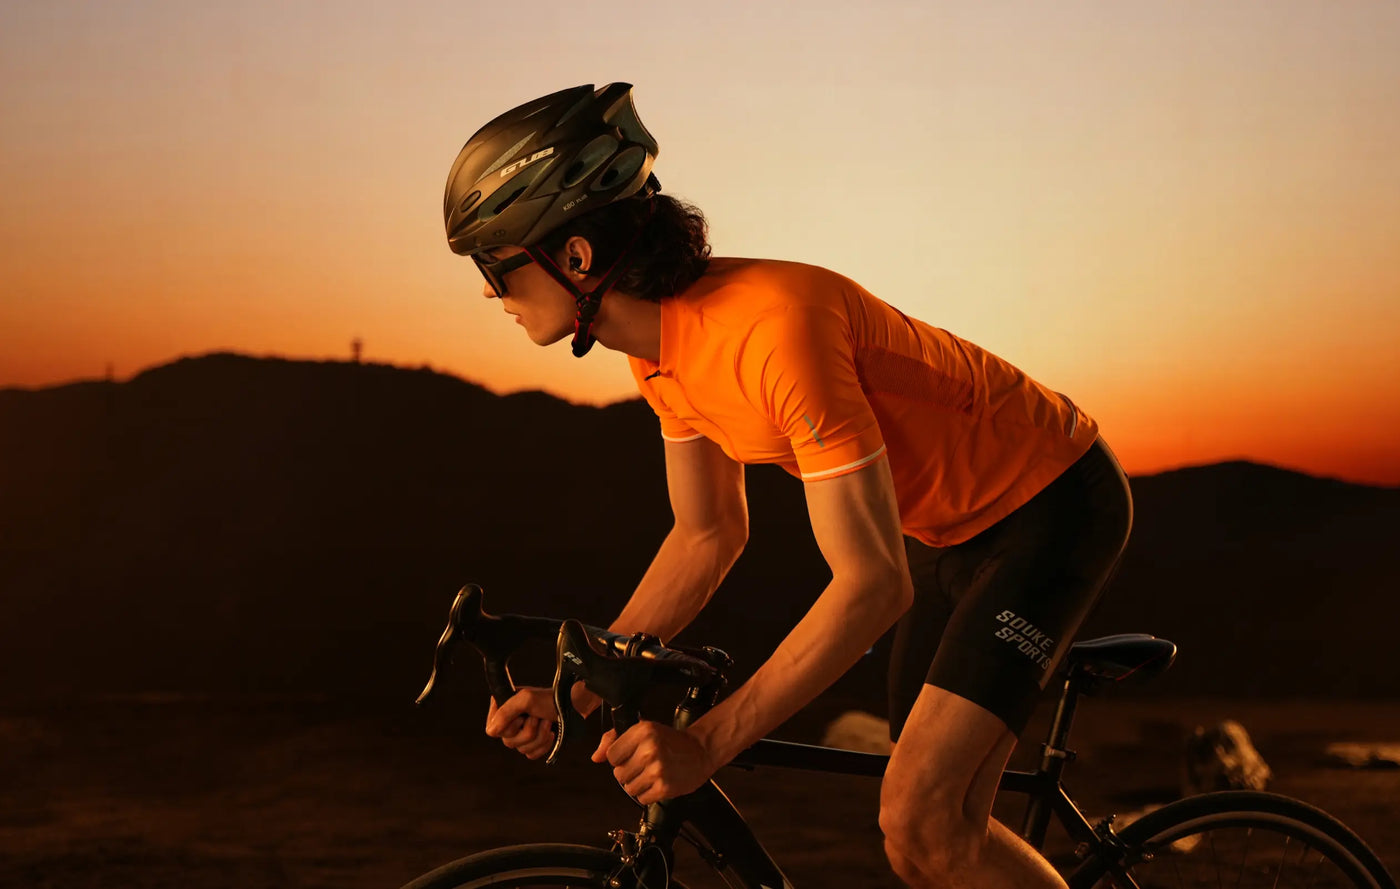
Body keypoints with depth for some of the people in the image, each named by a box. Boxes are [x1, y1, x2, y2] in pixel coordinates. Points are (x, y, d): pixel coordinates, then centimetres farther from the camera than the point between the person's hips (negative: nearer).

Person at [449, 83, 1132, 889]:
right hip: (954, 524, 8)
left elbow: (873, 582, -35)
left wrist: (708, 744, -36)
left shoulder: (773, 325, -35)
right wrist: (574, 692, -2)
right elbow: (709, 534, 5)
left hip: (1052, 503, -8)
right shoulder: (660, 347, -7)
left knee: (922, 823, -19)